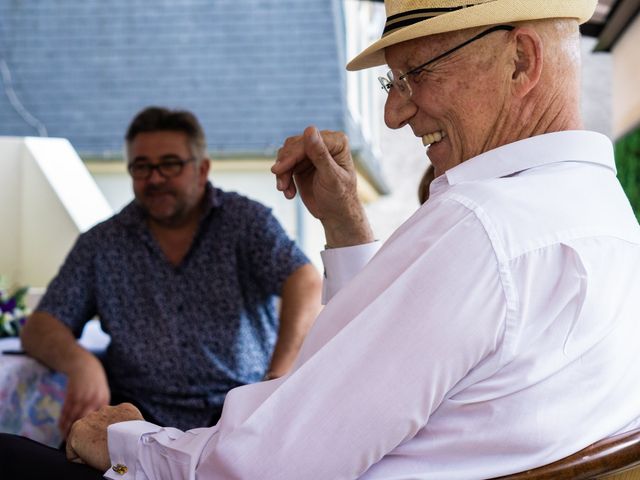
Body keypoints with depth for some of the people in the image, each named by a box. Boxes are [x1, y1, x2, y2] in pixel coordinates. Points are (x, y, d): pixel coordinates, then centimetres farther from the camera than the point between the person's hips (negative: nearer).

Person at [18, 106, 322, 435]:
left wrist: (277, 378, -28)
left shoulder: (246, 220, 3)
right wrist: (81, 364, -17)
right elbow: (39, 328, 8)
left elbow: (307, 285, -11)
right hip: (145, 412, 2)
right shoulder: (101, 244, 10)